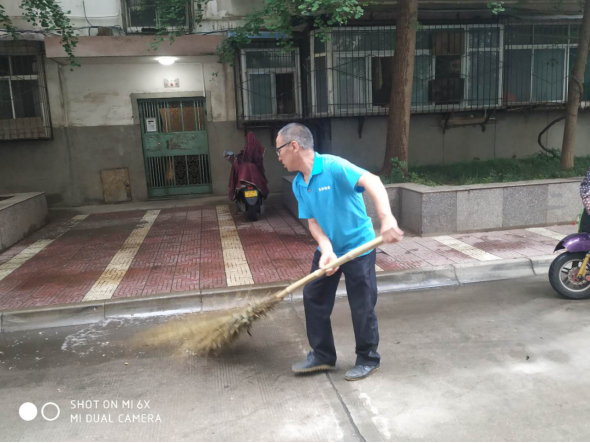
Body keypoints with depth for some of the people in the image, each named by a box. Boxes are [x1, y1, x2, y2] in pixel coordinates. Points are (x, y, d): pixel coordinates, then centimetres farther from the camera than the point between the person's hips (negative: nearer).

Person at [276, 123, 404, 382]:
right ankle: (322, 355, 27)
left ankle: (369, 360, 24)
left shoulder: (333, 167, -24)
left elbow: (372, 182, -37)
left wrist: (386, 218, -53)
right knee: (313, 299, 10)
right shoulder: (298, 185, -1)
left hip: (358, 247, -7)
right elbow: (313, 221, -2)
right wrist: (326, 249, -20)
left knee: (362, 307, 3)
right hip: (328, 249, 7)